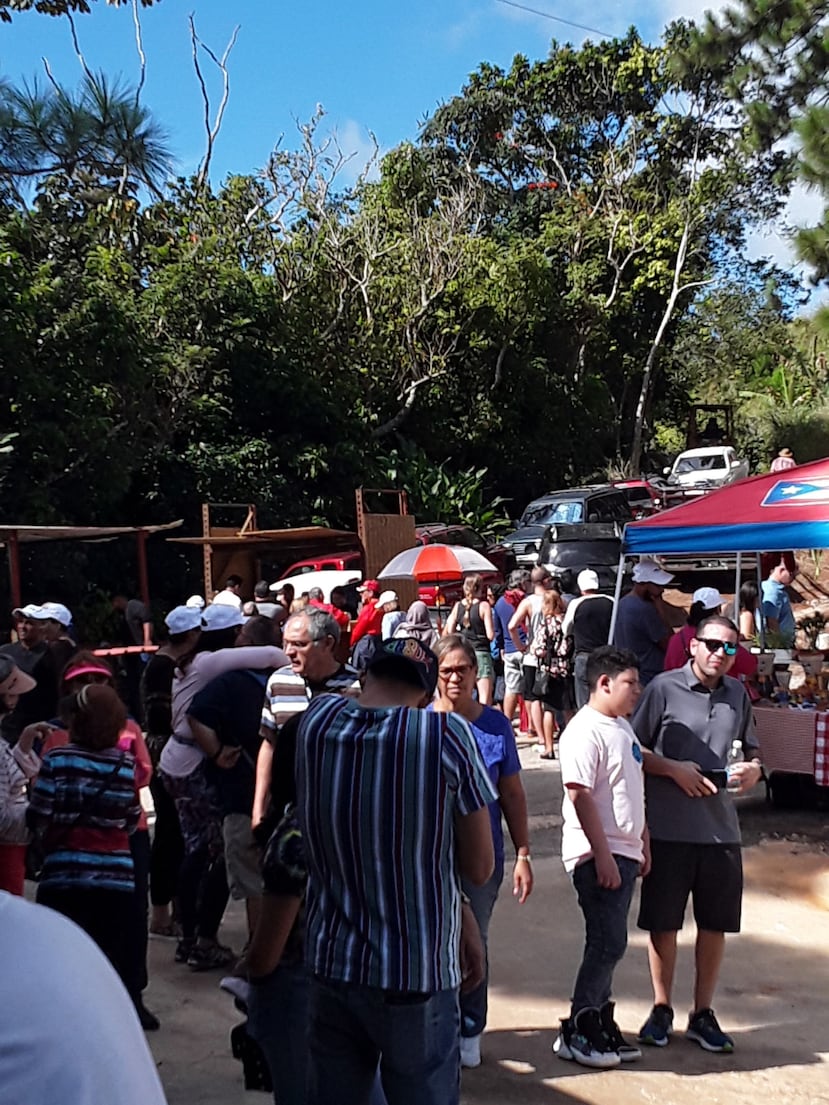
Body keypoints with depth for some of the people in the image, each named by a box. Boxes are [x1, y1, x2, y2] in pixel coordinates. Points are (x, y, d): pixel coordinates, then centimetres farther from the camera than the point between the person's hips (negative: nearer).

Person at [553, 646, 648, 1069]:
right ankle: (575, 1033, 4)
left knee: (606, 943, 14)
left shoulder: (622, 727, 14)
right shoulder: (585, 731, -16)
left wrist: (643, 844, 22)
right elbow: (580, 795, -21)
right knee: (608, 943, -7)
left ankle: (600, 1024, 23)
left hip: (624, 851, 9)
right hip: (598, 854, -9)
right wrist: (603, 855, -22)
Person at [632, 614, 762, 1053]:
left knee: (715, 923, 11)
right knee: (663, 922, 7)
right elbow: (634, 749, -4)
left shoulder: (737, 694, 9)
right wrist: (675, 769, -15)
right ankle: (661, 1009, 25)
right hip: (668, 827, -4)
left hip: (721, 827, 4)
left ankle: (702, 1014, 26)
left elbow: (750, 751, 19)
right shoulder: (664, 687, -6)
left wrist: (752, 769, -2)